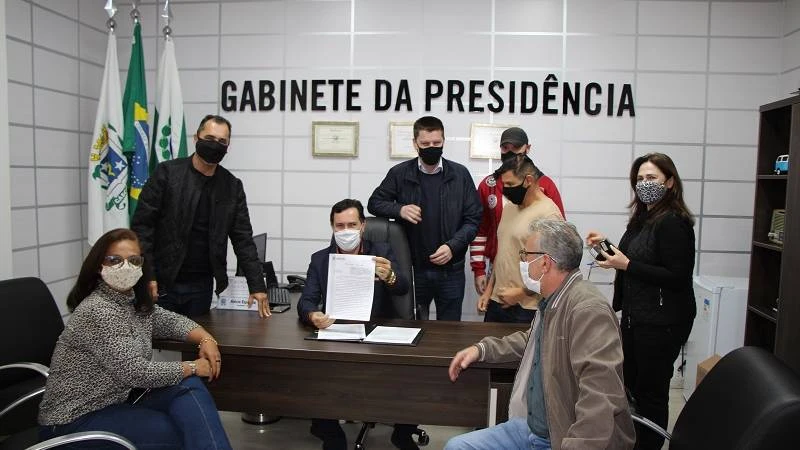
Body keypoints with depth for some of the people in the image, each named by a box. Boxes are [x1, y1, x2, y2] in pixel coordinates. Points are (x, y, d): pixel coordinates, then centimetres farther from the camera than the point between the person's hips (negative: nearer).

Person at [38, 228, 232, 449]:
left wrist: (205, 338, -4)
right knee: (185, 430, -17)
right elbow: (136, 372, -27)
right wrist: (192, 367, -15)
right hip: (76, 420, -7)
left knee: (190, 387, -13)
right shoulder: (98, 311, -23)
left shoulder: (135, 302, 3)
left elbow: (169, 320, 17)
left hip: (118, 401, 7)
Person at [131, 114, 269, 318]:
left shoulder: (232, 186, 4)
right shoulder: (167, 173, -5)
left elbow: (243, 239, 4)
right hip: (162, 283, -3)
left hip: (202, 286, 3)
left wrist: (257, 285, -3)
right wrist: (146, 276, -13)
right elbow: (142, 225, -7)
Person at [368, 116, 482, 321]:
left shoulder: (460, 174, -2)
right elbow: (374, 202, 9)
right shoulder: (400, 174, -1)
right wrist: (399, 209, -11)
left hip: (450, 269, 0)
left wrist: (453, 246, -15)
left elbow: (473, 218, 0)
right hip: (412, 267, 0)